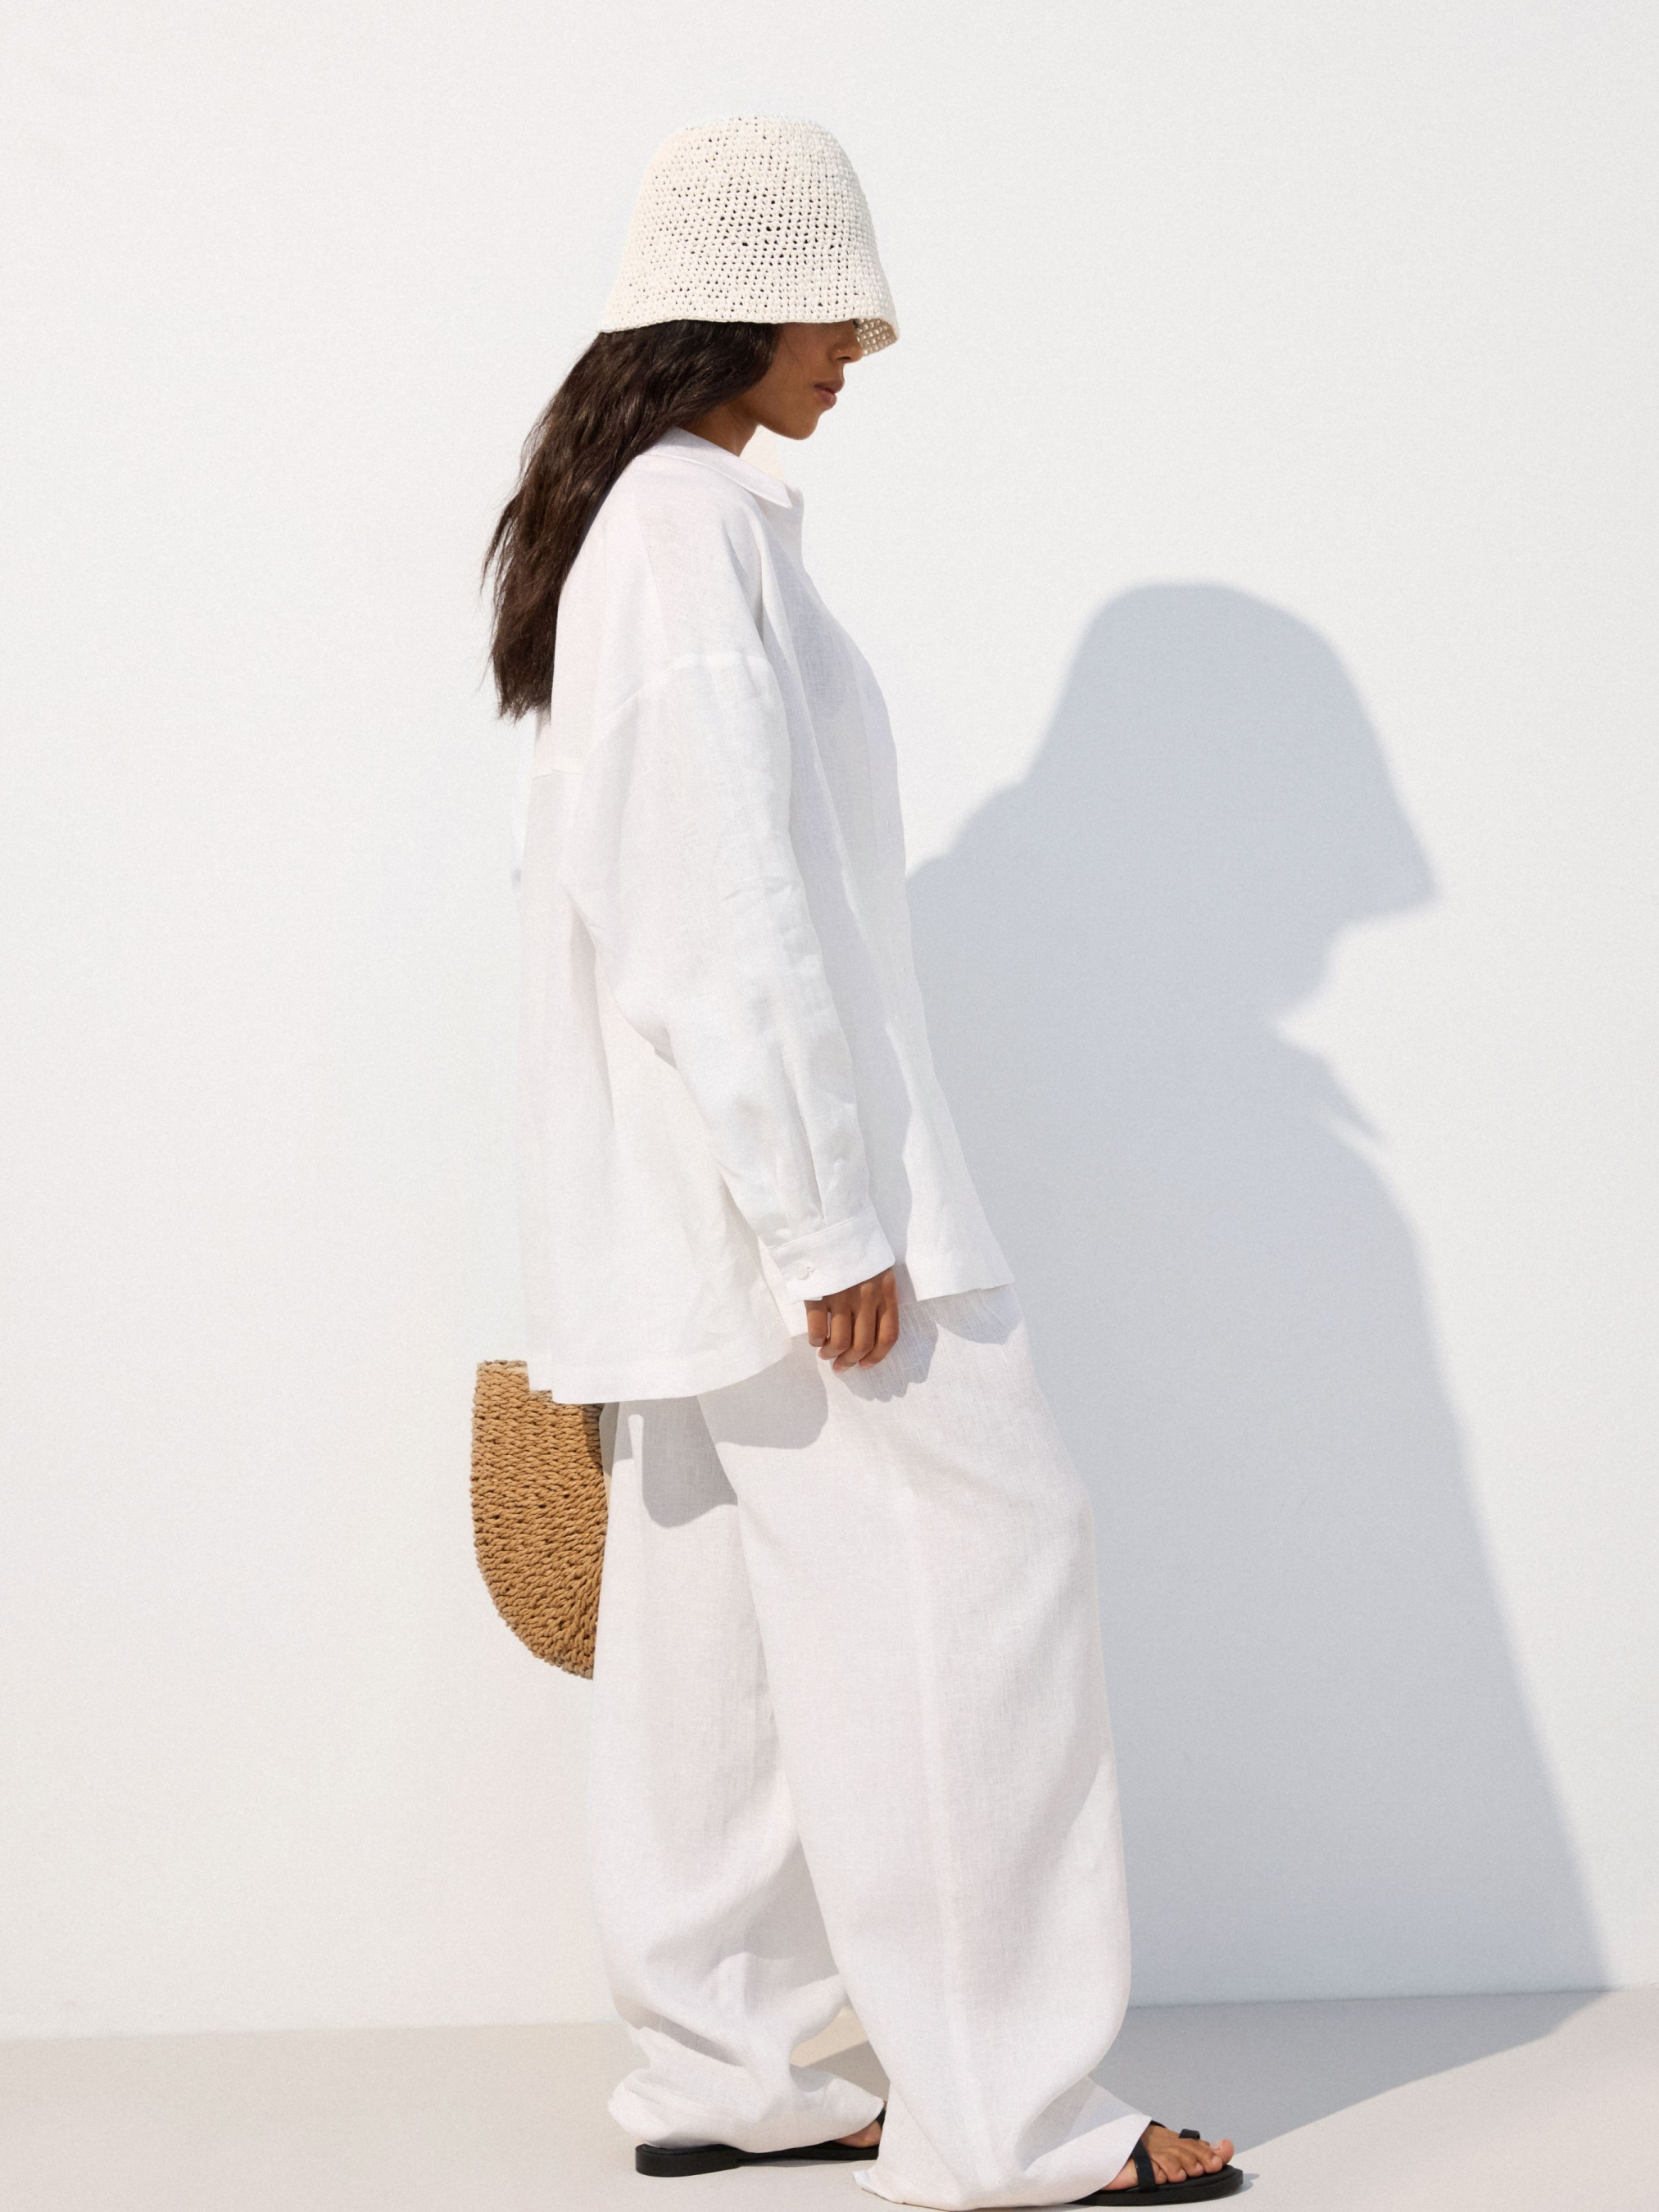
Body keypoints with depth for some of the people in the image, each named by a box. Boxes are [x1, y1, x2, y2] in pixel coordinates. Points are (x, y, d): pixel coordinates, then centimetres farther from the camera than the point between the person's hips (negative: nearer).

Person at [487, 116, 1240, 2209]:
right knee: (970, 1567, -6)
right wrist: (831, 1220, -21)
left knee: (716, 1606, 12)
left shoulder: (639, 516, 15)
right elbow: (732, 913, -22)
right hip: (779, 1166, -10)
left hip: (697, 1190, 10)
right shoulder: (698, 527, -16)